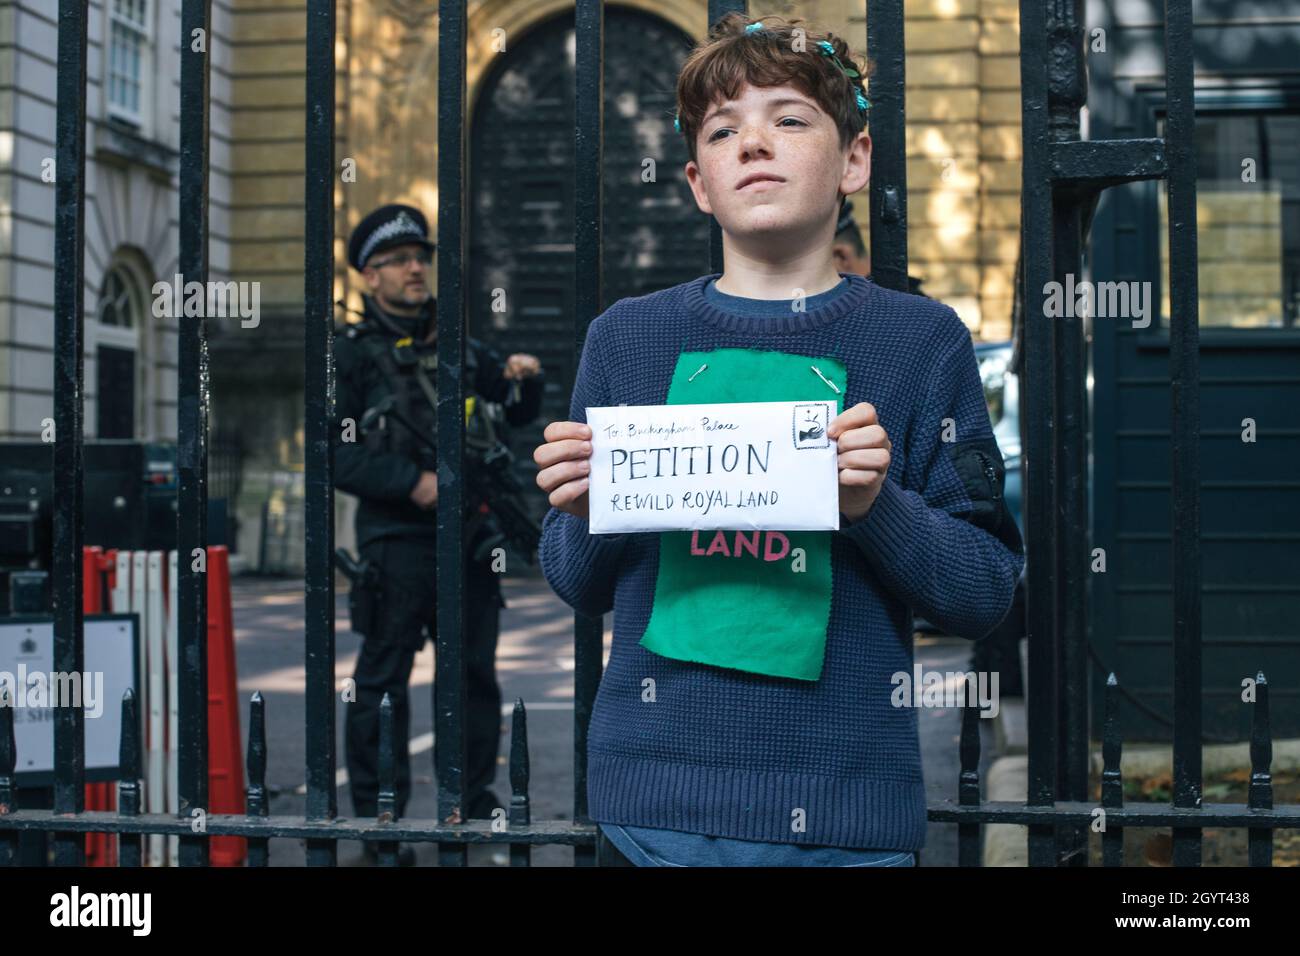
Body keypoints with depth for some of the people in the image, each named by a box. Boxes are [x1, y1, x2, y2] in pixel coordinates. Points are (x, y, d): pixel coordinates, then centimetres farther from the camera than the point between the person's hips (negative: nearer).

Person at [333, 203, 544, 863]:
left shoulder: (457, 344, 15)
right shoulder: (351, 353, 0)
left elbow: (516, 414, 24)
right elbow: (336, 455, -8)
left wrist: (522, 379, 2)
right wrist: (413, 481, -18)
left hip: (468, 535, 5)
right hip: (397, 541, -5)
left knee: (474, 673, 11)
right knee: (382, 681, -2)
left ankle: (473, 802, 23)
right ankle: (378, 818, 6)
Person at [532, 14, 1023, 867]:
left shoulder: (923, 341, 1)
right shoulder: (625, 339, 6)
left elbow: (988, 593, -1)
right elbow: (581, 587, 12)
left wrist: (877, 506, -16)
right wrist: (585, 514, -9)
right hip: (661, 796, 2)